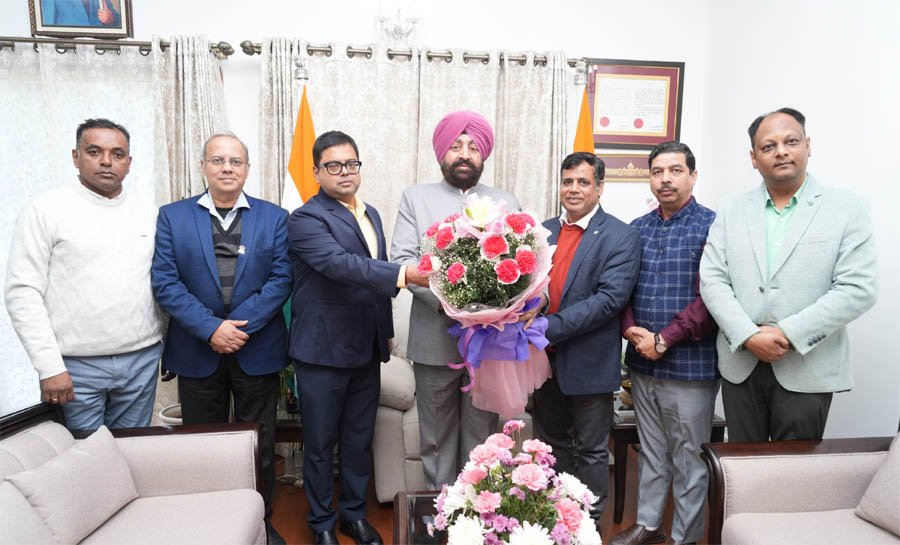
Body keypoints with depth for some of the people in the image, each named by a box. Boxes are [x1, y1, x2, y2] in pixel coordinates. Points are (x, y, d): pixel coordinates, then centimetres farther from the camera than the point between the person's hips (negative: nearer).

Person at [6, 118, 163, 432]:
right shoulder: (45, 211, -3)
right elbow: (23, 293, -6)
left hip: (142, 360, 3)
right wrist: (49, 367, -11)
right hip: (76, 365, -3)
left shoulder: (148, 214, 8)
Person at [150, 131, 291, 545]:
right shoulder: (172, 216, 3)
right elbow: (164, 281, -5)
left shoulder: (274, 218, 2)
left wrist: (241, 326, -15)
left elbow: (281, 279, -6)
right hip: (197, 351, 1)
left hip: (257, 351, 0)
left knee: (259, 445, 11)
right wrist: (210, 328, -15)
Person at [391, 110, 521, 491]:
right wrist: (441, 297, -18)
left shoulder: (507, 204, 12)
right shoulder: (415, 198, 7)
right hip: (434, 338, -1)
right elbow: (402, 258, -4)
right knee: (436, 435, 10)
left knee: (482, 434, 10)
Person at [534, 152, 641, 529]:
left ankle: (589, 524, 28)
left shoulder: (621, 237, -9)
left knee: (591, 452, 10)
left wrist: (551, 326, -24)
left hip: (589, 363, -5)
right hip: (544, 359, 5)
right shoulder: (543, 231, 8)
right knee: (553, 445, 19)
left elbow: (610, 298, -20)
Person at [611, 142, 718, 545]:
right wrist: (631, 330, -7)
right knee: (650, 451, 19)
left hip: (690, 364, -5)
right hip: (642, 361, 5)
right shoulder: (637, 229, 9)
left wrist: (664, 340, -16)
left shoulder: (711, 225, -7)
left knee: (688, 459, 9)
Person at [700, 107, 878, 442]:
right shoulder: (731, 210, 7)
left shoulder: (848, 208, 0)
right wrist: (749, 336, -13)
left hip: (807, 370, -2)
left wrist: (787, 334, -16)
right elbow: (712, 280, -1)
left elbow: (857, 289, -9)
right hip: (740, 364, 2)